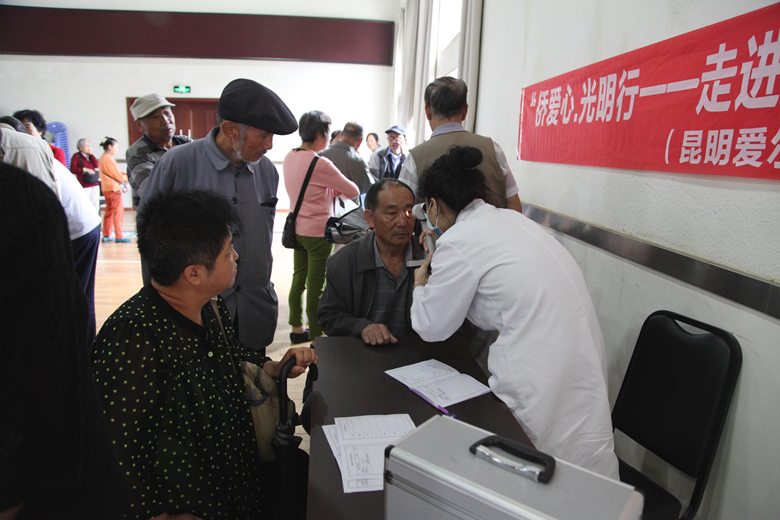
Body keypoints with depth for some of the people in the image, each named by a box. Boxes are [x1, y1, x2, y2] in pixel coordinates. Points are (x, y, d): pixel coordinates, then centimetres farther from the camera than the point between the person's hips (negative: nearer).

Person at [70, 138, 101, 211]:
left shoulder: (91, 156, 16)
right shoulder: (76, 156, 0)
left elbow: (97, 166, 0)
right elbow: (72, 169, -8)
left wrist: (91, 154, -1)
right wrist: (84, 170, -16)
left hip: (95, 184, 6)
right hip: (85, 185, -5)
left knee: (96, 204, 6)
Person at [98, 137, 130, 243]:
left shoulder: (102, 158, 12)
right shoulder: (109, 159, -16)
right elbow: (119, 176, -13)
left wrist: (124, 174, 7)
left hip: (105, 189, 9)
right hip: (114, 188, -9)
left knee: (108, 212, 14)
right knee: (118, 212, -3)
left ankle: (106, 235, 17)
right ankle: (119, 236, 0)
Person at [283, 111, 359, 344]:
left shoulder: (290, 157, 3)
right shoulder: (320, 164, -21)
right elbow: (353, 191, -12)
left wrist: (331, 191, 6)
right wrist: (339, 188, 10)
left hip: (298, 228, 8)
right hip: (318, 231, -8)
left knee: (298, 279, 17)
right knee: (316, 286, 2)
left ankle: (297, 329, 30)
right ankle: (316, 337, 13)